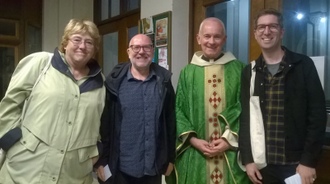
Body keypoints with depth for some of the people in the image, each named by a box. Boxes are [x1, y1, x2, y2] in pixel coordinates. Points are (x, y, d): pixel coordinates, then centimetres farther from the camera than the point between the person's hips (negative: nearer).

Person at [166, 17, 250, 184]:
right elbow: (178, 110, 3)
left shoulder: (238, 69, 2)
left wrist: (229, 139, -10)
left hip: (231, 152, 0)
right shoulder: (188, 72, 4)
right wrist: (193, 140, -9)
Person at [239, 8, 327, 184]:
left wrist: (309, 161, -10)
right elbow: (245, 118, 3)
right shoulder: (249, 72, 4)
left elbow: (317, 114, -6)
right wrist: (248, 159, -2)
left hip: (296, 162, -2)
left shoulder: (303, 65, -4)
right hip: (261, 162, 3)